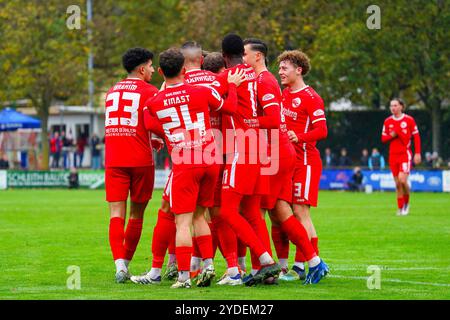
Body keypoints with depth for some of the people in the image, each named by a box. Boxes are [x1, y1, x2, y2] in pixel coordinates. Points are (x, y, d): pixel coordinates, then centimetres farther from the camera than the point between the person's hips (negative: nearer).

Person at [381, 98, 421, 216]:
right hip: (393, 155, 3)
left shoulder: (409, 120, -3)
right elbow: (383, 138, 11)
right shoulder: (388, 121, 7)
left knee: (402, 180, -17)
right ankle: (400, 208, 11)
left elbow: (416, 137, 0)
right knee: (397, 184, 3)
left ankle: (406, 203, 6)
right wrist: (391, 135, -11)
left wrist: (417, 153, -6)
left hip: (405, 154, -3)